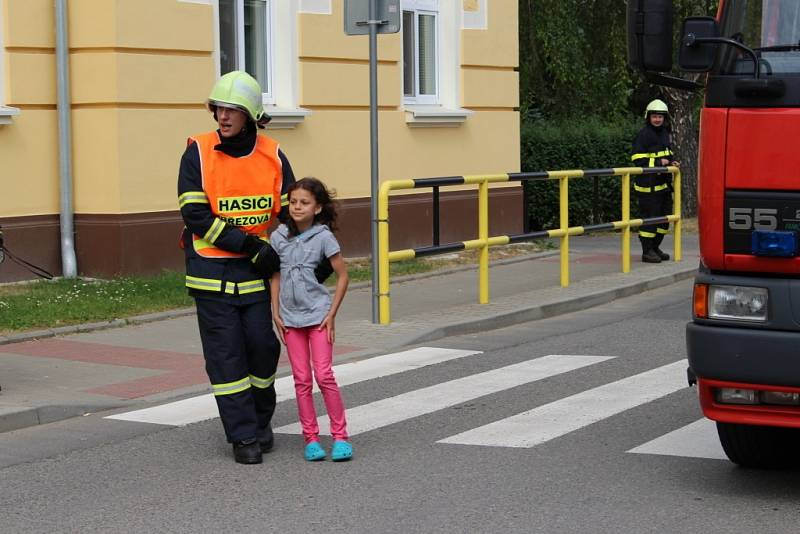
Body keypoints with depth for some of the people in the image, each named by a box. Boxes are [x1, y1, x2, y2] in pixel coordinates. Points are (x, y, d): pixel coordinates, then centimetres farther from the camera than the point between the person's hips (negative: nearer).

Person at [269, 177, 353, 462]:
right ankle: (310, 437, 12)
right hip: (291, 318, 3)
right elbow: (275, 276, 8)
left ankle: (340, 436, 0)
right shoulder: (279, 237, 1)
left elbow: (342, 276, -4)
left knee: (324, 375, -9)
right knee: (301, 379, 5)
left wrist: (331, 314, -7)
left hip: (318, 315, -3)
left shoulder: (323, 237, -7)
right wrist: (276, 313, 2)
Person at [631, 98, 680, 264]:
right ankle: (647, 251, 0)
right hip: (648, 185, -9)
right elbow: (638, 160, -16)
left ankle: (655, 248, 25)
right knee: (649, 217, -6)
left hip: (664, 183, 9)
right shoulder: (643, 135, -11)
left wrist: (672, 161, 9)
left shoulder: (664, 133, 16)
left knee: (664, 216, 14)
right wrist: (659, 162, -20)